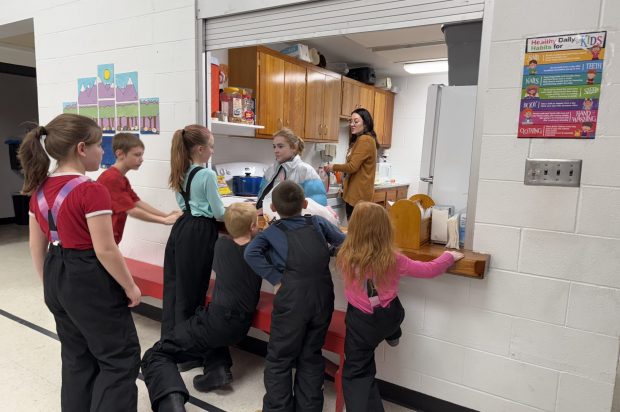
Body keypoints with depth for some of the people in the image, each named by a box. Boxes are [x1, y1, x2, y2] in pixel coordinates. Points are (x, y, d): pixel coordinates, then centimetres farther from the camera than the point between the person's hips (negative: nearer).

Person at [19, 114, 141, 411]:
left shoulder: (39, 189, 5)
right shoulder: (91, 191, -20)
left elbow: (37, 246, 11)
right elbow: (105, 250, -20)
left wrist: (49, 283, 21)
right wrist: (130, 287, -9)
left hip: (58, 279, 9)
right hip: (90, 280, -8)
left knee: (77, 357, 23)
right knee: (121, 357, 7)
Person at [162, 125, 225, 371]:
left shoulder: (180, 173, 9)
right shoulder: (207, 175, -15)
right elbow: (219, 214, -12)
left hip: (181, 228, 8)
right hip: (199, 232, -8)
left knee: (174, 287, 15)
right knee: (191, 292, 2)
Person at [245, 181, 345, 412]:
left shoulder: (271, 232, 7)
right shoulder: (318, 223, 12)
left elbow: (251, 254, -7)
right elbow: (342, 240, 18)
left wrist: (276, 279, -5)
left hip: (292, 299, -3)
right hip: (323, 296, 4)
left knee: (279, 359, 13)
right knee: (311, 356, 19)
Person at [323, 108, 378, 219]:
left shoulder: (365, 140, -15)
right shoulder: (359, 140, 17)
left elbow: (352, 166, -19)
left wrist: (333, 167, -4)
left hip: (359, 193, -10)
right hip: (355, 191, 10)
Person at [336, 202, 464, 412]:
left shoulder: (345, 257, -17)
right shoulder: (393, 259, -17)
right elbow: (430, 270, -7)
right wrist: (449, 256, 11)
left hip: (361, 323, -2)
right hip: (390, 317, 2)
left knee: (357, 373, 10)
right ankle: (392, 336, 60)